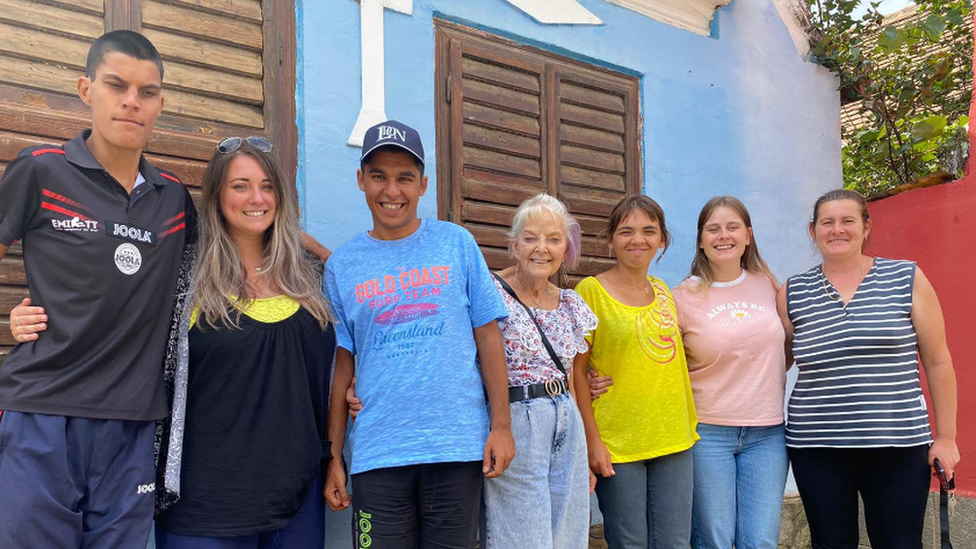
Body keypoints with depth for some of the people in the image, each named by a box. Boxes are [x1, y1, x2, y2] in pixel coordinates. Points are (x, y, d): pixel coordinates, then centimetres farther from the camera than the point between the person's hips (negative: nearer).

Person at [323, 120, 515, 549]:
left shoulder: (456, 244, 2)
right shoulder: (341, 265, 6)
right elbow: (342, 367, 7)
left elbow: (488, 337, 3)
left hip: (458, 445, 0)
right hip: (376, 454, 1)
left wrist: (501, 425, -3)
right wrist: (334, 457, 5)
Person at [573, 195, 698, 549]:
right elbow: (575, 371, -8)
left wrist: (688, 424, 15)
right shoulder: (591, 290, -6)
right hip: (617, 446, -5)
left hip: (672, 440, 5)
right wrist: (592, 439, -13)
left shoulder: (664, 292, 12)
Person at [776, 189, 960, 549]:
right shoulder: (792, 293, 5)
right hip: (816, 448, 1)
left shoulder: (907, 279, 2)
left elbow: (937, 362, 3)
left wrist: (946, 437, 2)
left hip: (898, 445, -1)